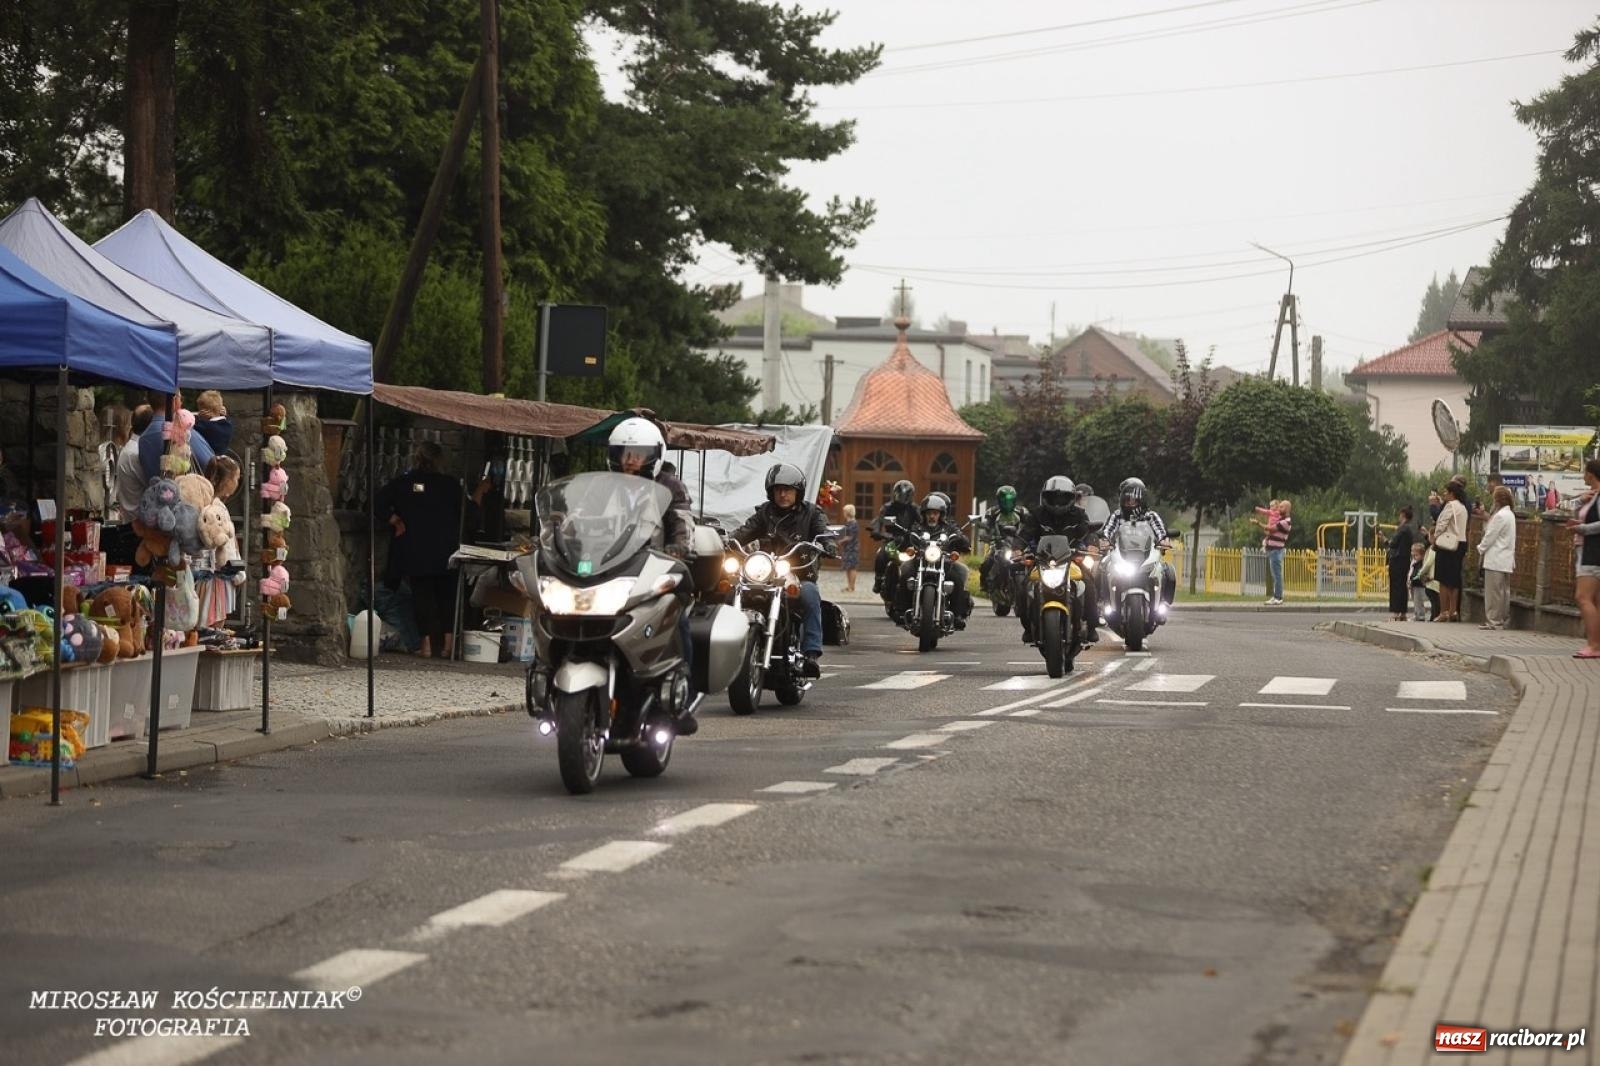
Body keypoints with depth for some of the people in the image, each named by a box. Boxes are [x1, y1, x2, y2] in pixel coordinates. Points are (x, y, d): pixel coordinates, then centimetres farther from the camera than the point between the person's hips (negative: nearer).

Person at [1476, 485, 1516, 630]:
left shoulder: (1500, 516, -17)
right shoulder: (1510, 514, 14)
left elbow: (1490, 536, -14)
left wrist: (1481, 549, 1)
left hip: (1495, 560, -10)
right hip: (1506, 560, 10)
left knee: (1493, 591, -6)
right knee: (1504, 591, 12)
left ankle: (1493, 621, -5)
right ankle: (1504, 619, 16)